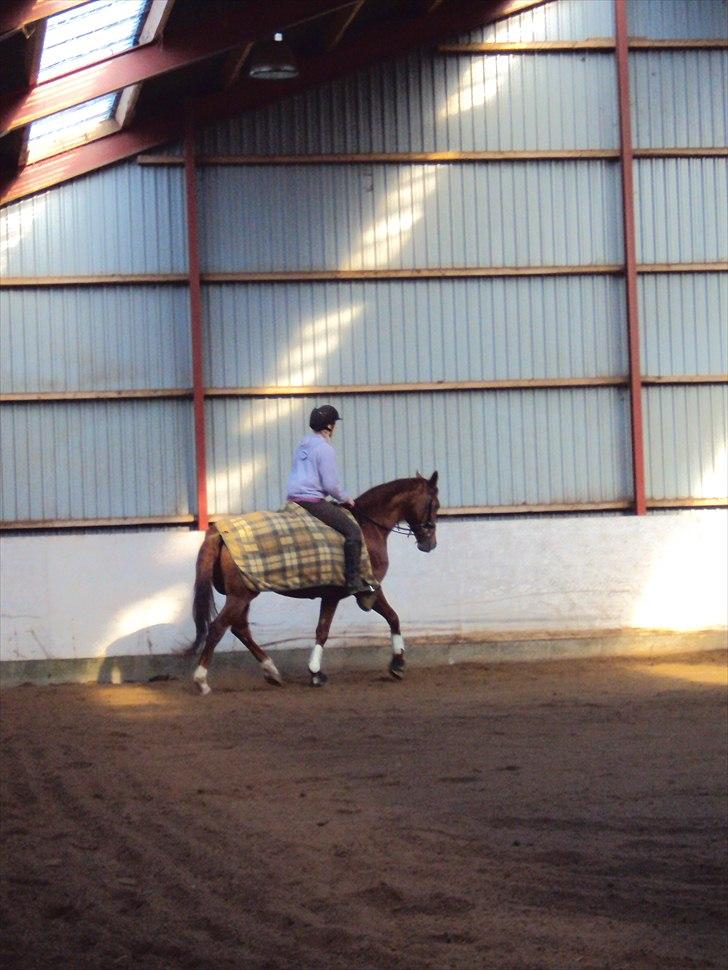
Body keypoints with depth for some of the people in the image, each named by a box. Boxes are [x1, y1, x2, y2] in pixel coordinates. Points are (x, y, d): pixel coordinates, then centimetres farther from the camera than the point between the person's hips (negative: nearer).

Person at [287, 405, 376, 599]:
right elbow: (331, 484, -15)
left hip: (294, 499, 10)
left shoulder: (303, 446, 17)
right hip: (313, 501, -10)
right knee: (353, 531, -11)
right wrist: (345, 499, 3)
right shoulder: (325, 449, -11)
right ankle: (354, 581, -18)